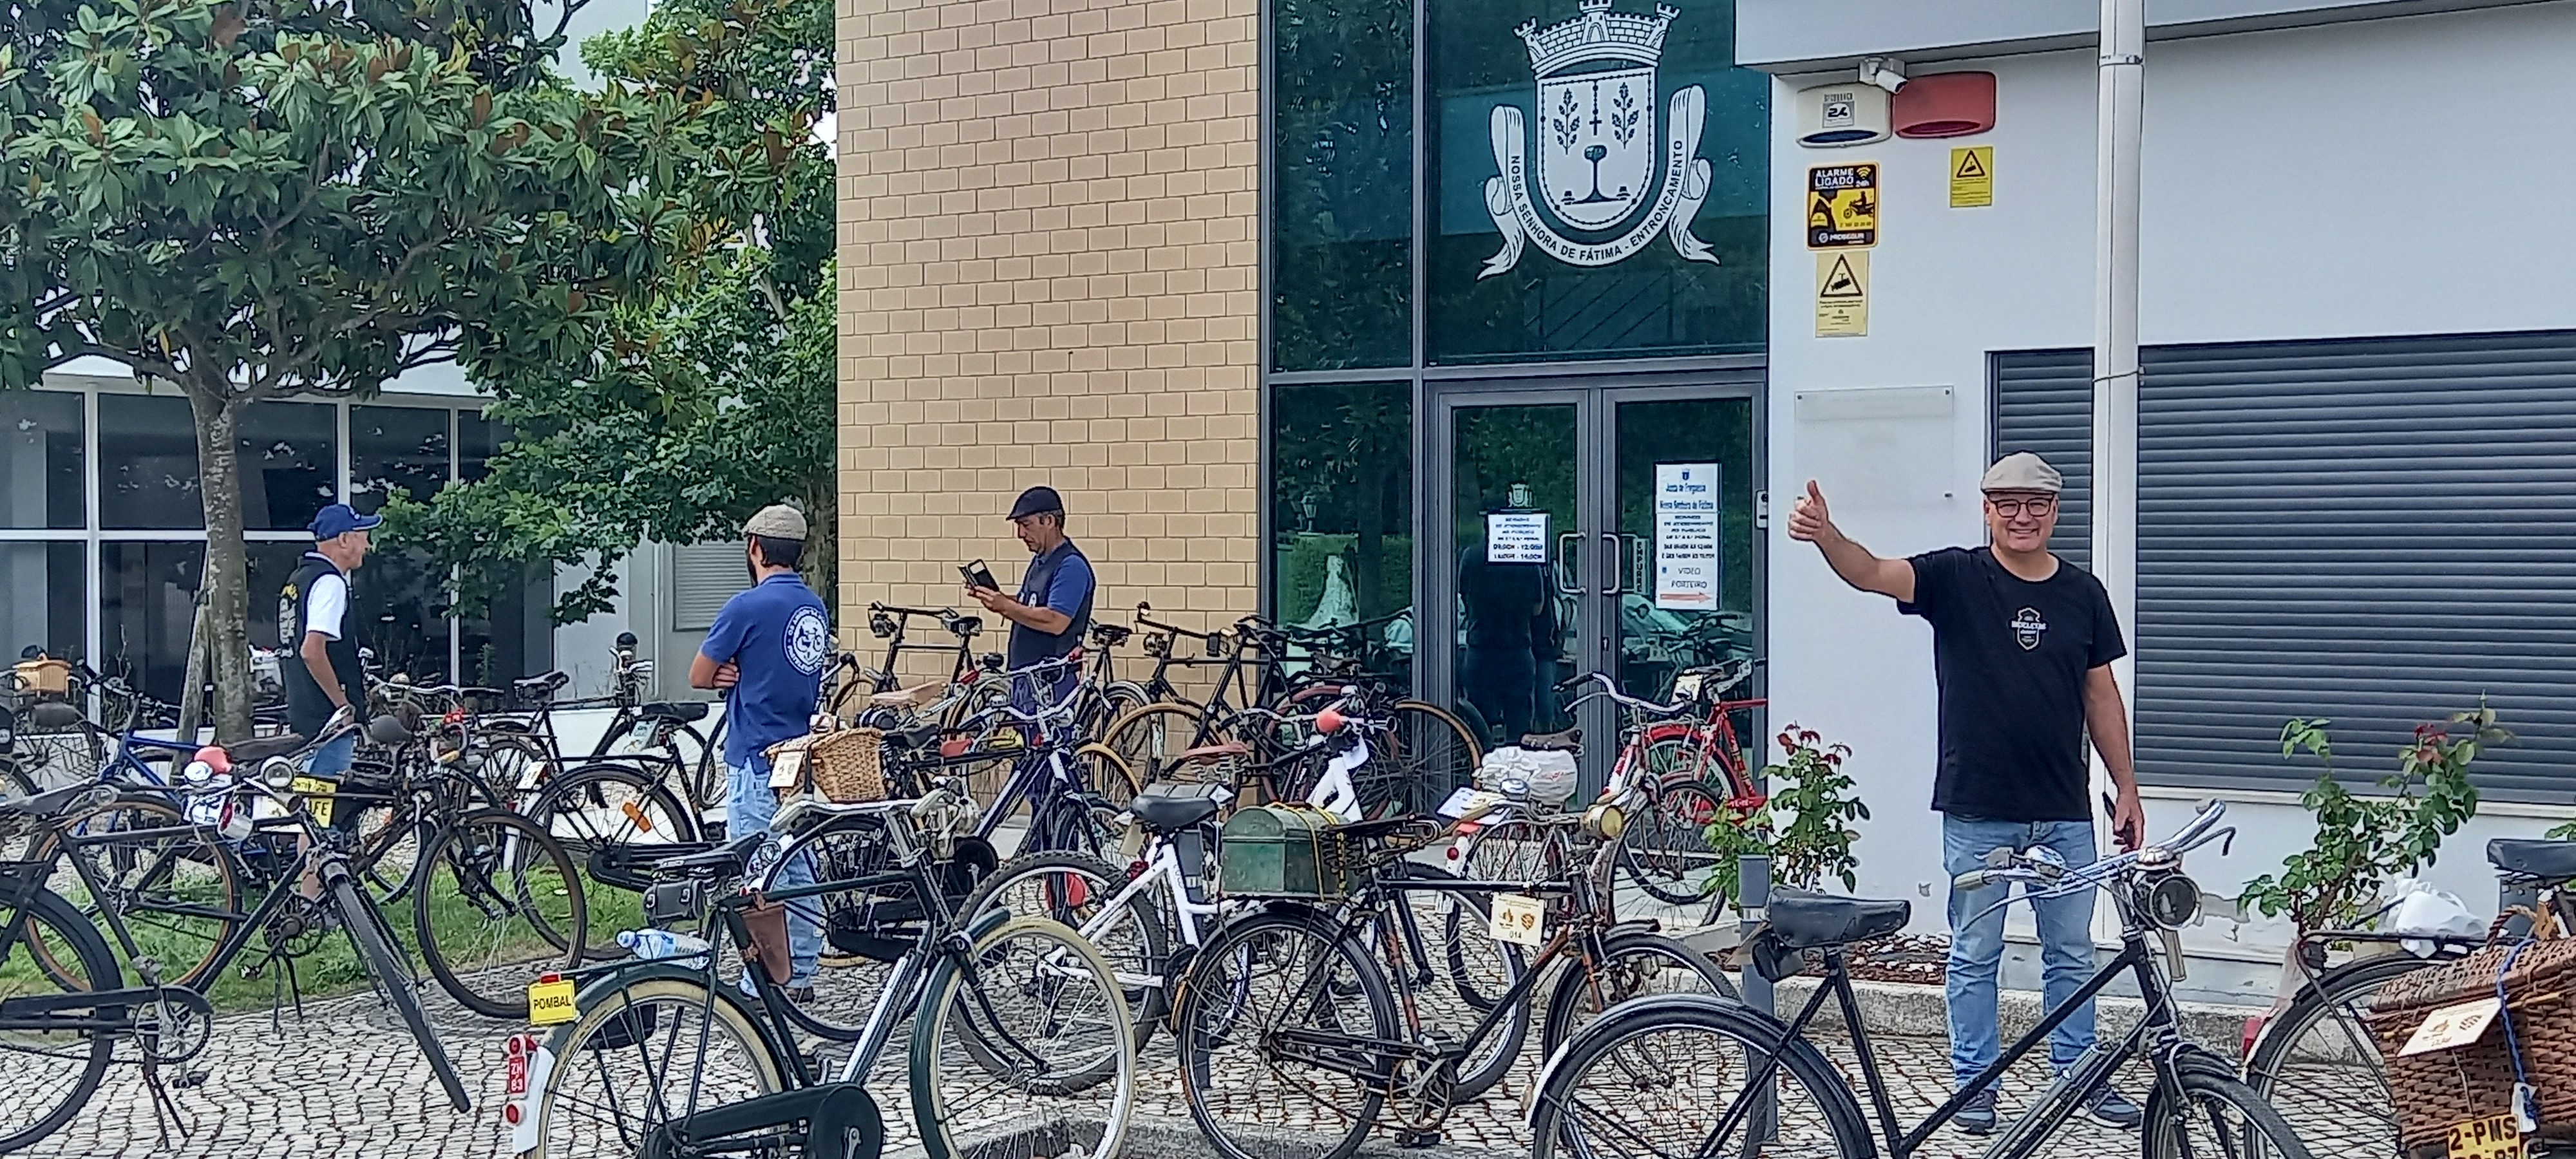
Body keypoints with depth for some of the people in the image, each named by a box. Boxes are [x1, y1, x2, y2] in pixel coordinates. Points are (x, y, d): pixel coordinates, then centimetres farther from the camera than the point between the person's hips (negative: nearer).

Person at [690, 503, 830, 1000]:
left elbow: (698, 676, -7)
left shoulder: (749, 606, -14)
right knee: (798, 867, 12)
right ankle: (801, 974, 16)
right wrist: (744, 674, -1)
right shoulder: (816, 608, 10)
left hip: (756, 759, -8)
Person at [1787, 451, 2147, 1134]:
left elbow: (2101, 695, 11)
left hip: (2064, 813, 3)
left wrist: (2126, 788, 9)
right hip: (1976, 811, -3)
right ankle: (1975, 1081, 16)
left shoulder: (2083, 593, 6)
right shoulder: (1956, 578, -5)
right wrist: (1825, 536, -42)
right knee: (1975, 954, 6)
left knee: (2072, 952, 13)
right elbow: (1873, 573, -21)